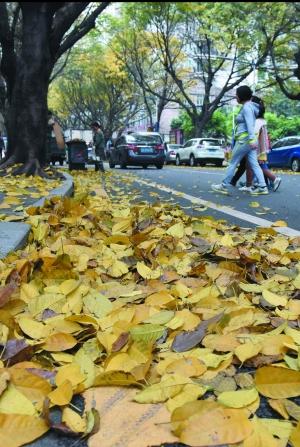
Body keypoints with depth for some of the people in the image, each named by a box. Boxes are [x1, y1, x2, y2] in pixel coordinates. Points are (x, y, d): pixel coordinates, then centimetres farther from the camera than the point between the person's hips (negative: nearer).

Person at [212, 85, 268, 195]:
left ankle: (224, 186, 8)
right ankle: (262, 187, -3)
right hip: (249, 140, 9)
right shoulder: (250, 106, 18)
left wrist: (252, 139, -31)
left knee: (232, 163, 0)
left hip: (244, 140, -9)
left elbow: (250, 124, -23)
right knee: (254, 164, 3)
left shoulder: (246, 107, -12)